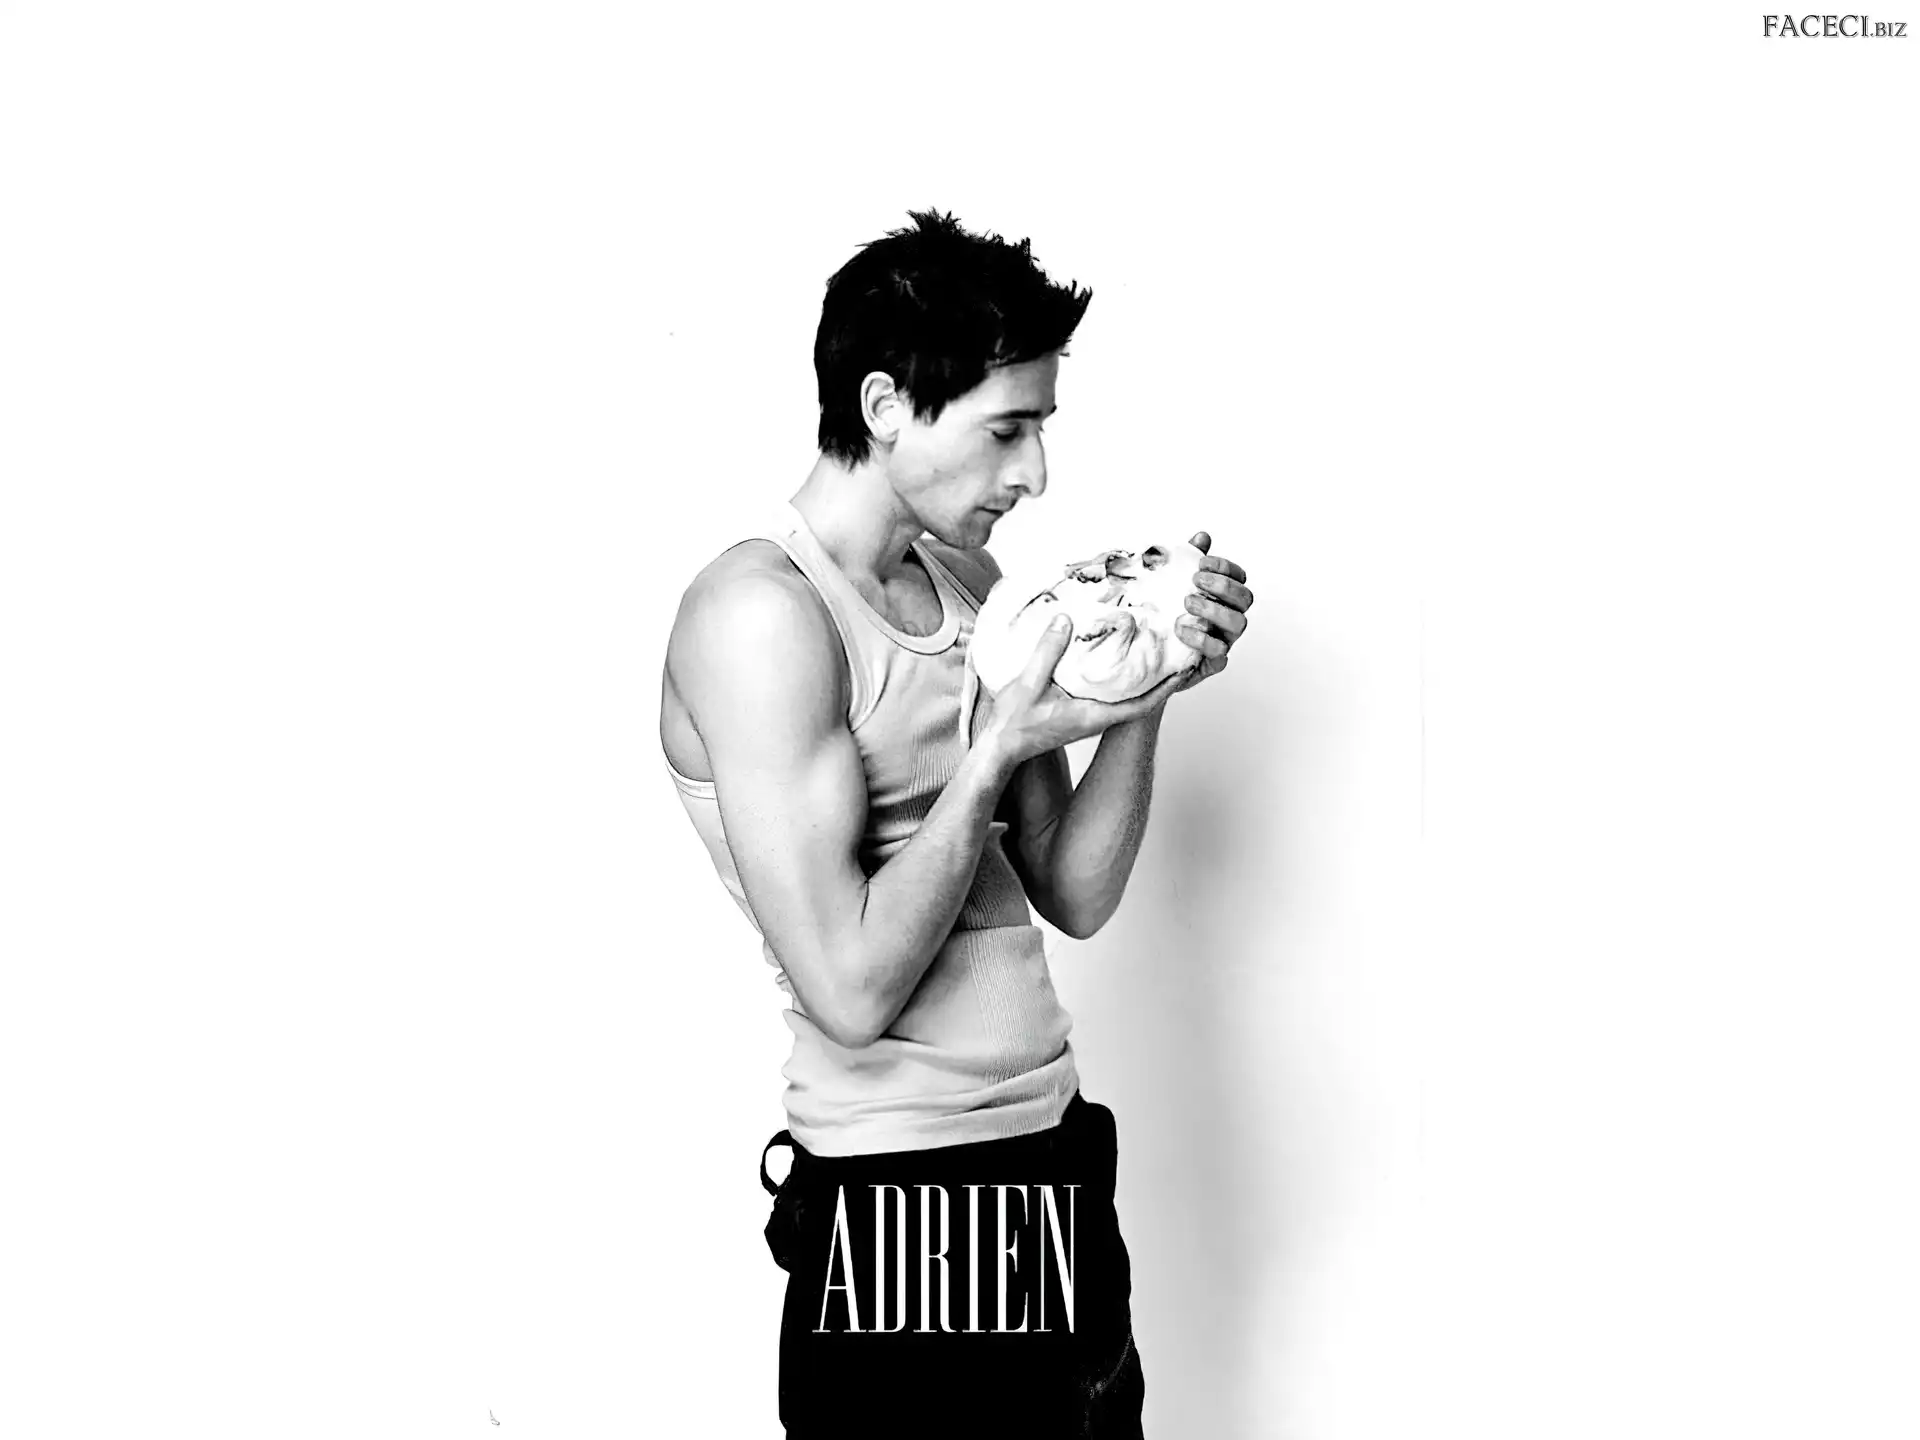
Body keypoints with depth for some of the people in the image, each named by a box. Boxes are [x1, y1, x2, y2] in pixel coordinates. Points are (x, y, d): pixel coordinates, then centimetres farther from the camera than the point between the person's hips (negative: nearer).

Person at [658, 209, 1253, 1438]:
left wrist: (1145, 690, -3)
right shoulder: (764, 613, -16)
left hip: (1057, 1162, 8)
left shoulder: (967, 578, 9)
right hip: (907, 1210, -8)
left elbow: (1075, 896, 9)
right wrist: (1000, 747, -16)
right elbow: (853, 989, -21)